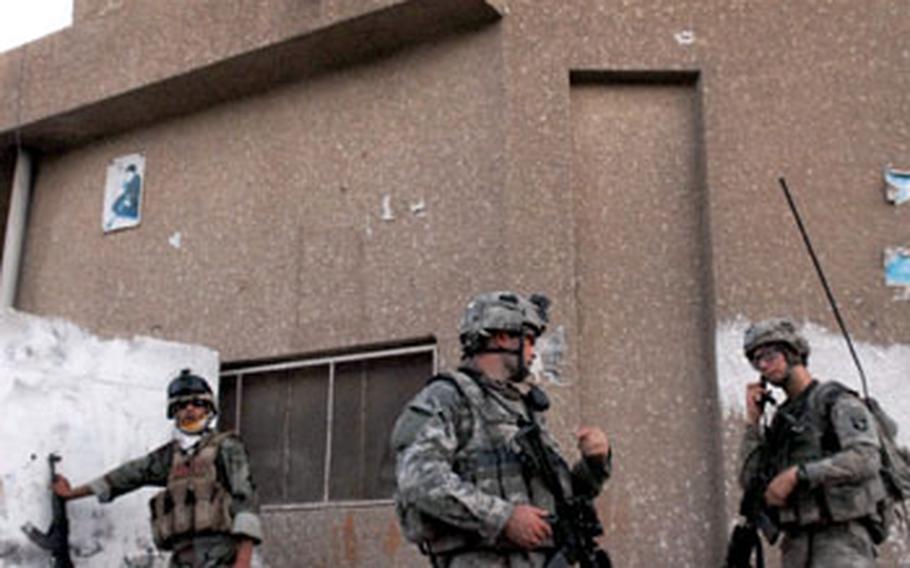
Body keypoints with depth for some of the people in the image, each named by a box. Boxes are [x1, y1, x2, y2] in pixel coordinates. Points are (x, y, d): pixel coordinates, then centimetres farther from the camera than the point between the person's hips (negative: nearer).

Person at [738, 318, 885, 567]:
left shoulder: (836, 400, 0)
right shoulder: (782, 418, 19)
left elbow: (866, 457, -17)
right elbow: (750, 481, 11)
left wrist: (797, 474, -19)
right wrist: (752, 420, 6)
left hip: (842, 539, -7)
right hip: (796, 544, 7)